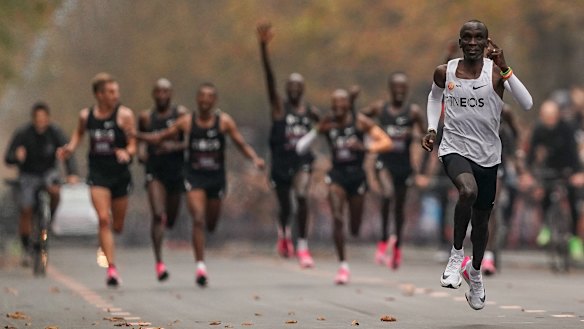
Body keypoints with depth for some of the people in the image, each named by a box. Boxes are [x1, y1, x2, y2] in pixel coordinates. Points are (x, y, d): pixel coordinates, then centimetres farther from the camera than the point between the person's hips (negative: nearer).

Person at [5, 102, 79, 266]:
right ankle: (26, 249, 9)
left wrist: (72, 174, -39)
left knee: (55, 191, -32)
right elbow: (8, 159, -18)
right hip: (28, 175, 0)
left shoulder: (55, 132, -14)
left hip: (48, 172, 0)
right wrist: (17, 156, -42)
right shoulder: (22, 133, -17)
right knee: (26, 211, -9)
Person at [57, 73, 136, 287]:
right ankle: (111, 269, -14)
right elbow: (79, 132, 24)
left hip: (120, 173, -1)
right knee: (103, 220, -15)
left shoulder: (124, 115, -6)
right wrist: (70, 148, 7)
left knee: (117, 226, 8)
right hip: (97, 174, 1)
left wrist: (126, 153, -27)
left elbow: (133, 145, -6)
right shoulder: (86, 115, 3)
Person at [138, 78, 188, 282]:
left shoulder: (181, 115, -1)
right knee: (158, 215, -17)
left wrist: (175, 146, -19)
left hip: (176, 171, 1)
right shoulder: (146, 117, 6)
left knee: (170, 220, 12)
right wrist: (141, 150, 1)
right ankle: (159, 263, -20)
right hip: (154, 171, -1)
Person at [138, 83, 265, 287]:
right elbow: (160, 137, 7)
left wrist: (255, 159, -20)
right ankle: (200, 265, -17)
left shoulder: (224, 121, -2)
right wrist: (136, 136, -6)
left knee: (211, 224, 10)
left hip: (217, 177, 1)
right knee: (198, 219, -17)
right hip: (194, 177, -1)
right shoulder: (186, 122, -1)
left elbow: (241, 144, -2)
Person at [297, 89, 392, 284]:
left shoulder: (360, 121, -5)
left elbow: (386, 142, -9)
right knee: (337, 219, -17)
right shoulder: (328, 123, 1)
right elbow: (301, 148, 6)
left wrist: (364, 147, -24)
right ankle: (343, 265, -12)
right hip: (337, 174, 0)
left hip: (356, 175, 0)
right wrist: (318, 131, -11)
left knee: (355, 229, 7)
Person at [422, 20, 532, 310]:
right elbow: (435, 96, 19)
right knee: (468, 191, -35)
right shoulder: (444, 72, -4)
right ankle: (456, 254, -14)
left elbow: (527, 104, -22)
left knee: (481, 219, 16)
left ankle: (475, 271, 44)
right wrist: (432, 128, 6)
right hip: (455, 148, -1)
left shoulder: (496, 72, -9)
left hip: (487, 155, 2)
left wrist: (505, 69, -29)